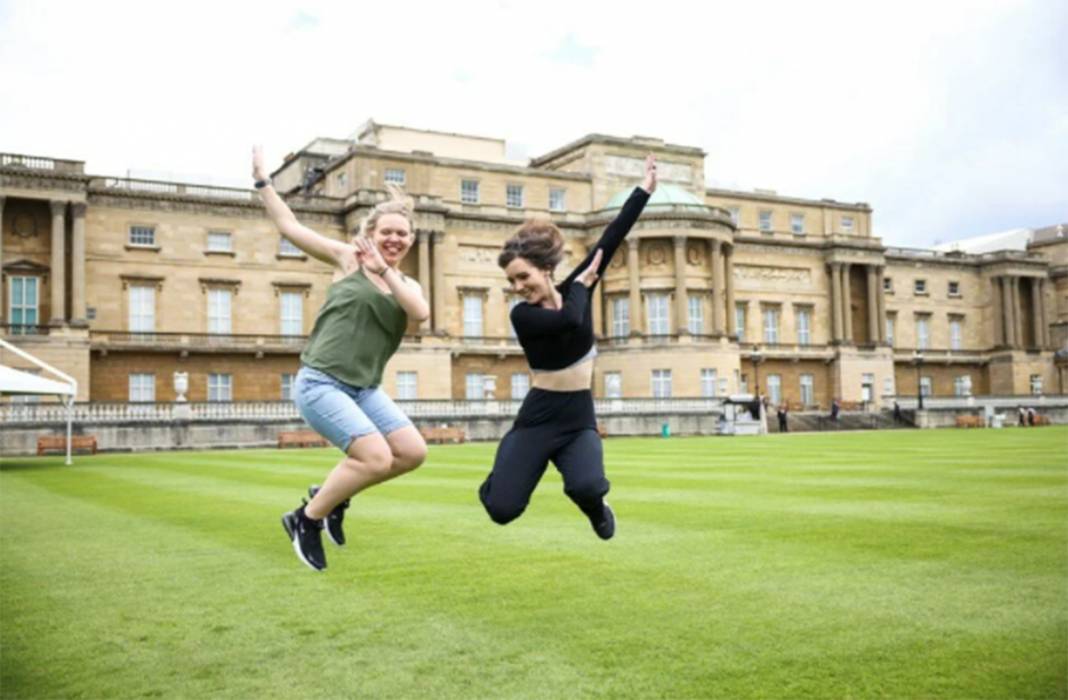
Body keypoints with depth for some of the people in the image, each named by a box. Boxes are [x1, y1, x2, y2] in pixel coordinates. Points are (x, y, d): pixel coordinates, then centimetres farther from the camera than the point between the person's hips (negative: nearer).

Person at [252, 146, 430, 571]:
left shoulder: (408, 285, 12)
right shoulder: (347, 258, 1)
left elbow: (421, 313, -12)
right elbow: (290, 226, 3)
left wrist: (384, 270, -20)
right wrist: (262, 180, 4)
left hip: (365, 389, 6)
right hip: (320, 383, -6)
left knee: (412, 453, -5)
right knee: (377, 458, -19)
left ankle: (334, 494, 16)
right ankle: (306, 519, 3)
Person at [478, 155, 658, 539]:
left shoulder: (572, 291, 1)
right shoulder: (522, 314, -11)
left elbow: (612, 237, -2)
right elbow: (570, 320, -29)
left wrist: (645, 188, -3)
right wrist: (582, 284, -10)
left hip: (579, 420, 2)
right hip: (537, 419, -2)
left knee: (586, 488, -29)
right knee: (502, 509, -11)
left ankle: (596, 508, 10)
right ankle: (499, 479, 27)